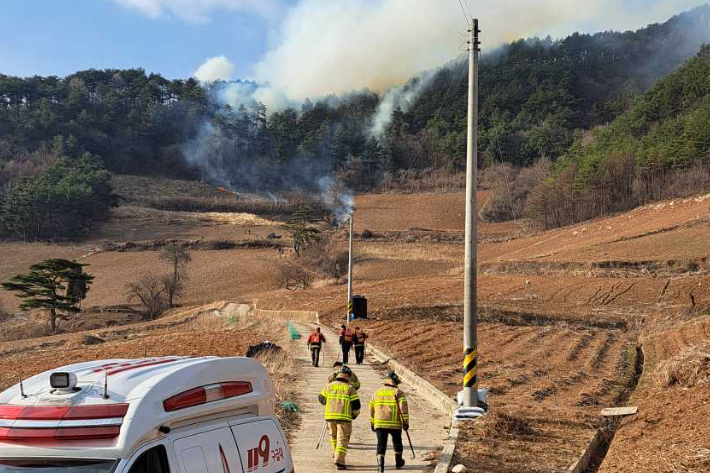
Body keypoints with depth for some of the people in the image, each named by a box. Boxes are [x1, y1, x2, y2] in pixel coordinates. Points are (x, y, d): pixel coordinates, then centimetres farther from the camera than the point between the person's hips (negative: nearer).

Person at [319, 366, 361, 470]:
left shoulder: (329, 386, 6)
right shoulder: (350, 388, -3)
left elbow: (321, 399, 12)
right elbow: (356, 404, -3)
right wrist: (355, 415, 15)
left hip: (330, 416, 4)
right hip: (344, 417, -4)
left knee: (334, 437, 22)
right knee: (342, 439, -1)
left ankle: (336, 456, 29)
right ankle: (339, 461, -10)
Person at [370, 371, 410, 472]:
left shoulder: (376, 393, 13)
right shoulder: (398, 392, -1)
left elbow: (371, 409, 15)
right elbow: (403, 408, -10)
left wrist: (372, 423, 22)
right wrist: (405, 422, -7)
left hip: (379, 424, 2)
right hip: (395, 424, -2)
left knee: (381, 444, 3)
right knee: (397, 442, 18)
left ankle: (380, 463, -16)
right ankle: (398, 462, 31)